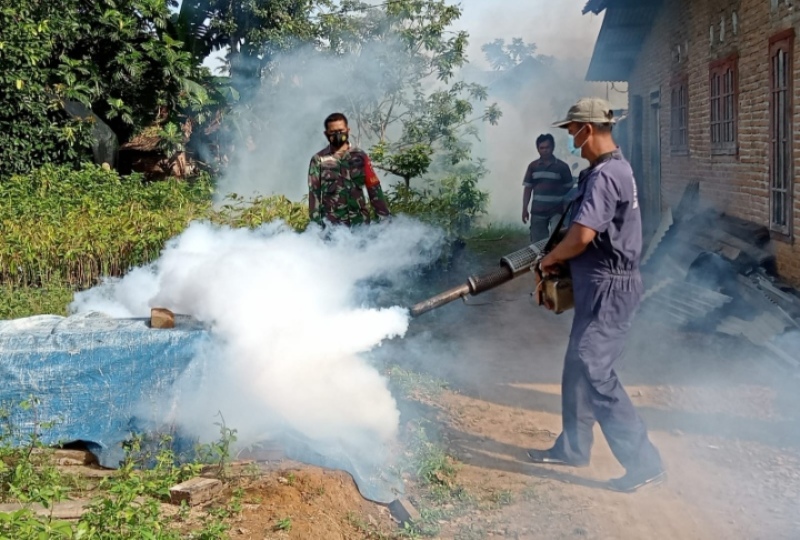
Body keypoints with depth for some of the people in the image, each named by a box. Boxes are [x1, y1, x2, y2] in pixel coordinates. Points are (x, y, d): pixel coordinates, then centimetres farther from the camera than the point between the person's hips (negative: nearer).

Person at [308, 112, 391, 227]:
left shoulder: (360, 156, 9)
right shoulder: (319, 159, 4)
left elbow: (374, 188, 7)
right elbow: (314, 193, 2)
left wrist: (385, 215, 1)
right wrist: (315, 222, -7)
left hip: (360, 221, 2)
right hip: (332, 223, -2)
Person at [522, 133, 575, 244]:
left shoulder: (562, 166, -1)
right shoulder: (533, 166, 6)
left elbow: (569, 189, 5)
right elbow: (528, 188, 8)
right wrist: (524, 209, 3)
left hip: (557, 211, -3)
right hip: (537, 212, 3)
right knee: (537, 243, 7)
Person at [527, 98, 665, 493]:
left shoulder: (604, 175, -20)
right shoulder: (612, 169, 14)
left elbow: (581, 236, -26)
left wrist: (550, 259, -9)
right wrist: (559, 258, 12)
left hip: (609, 289, -10)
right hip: (599, 286, 10)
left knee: (593, 371, -8)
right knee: (578, 367, 16)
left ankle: (643, 462, -1)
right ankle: (572, 447, 29)